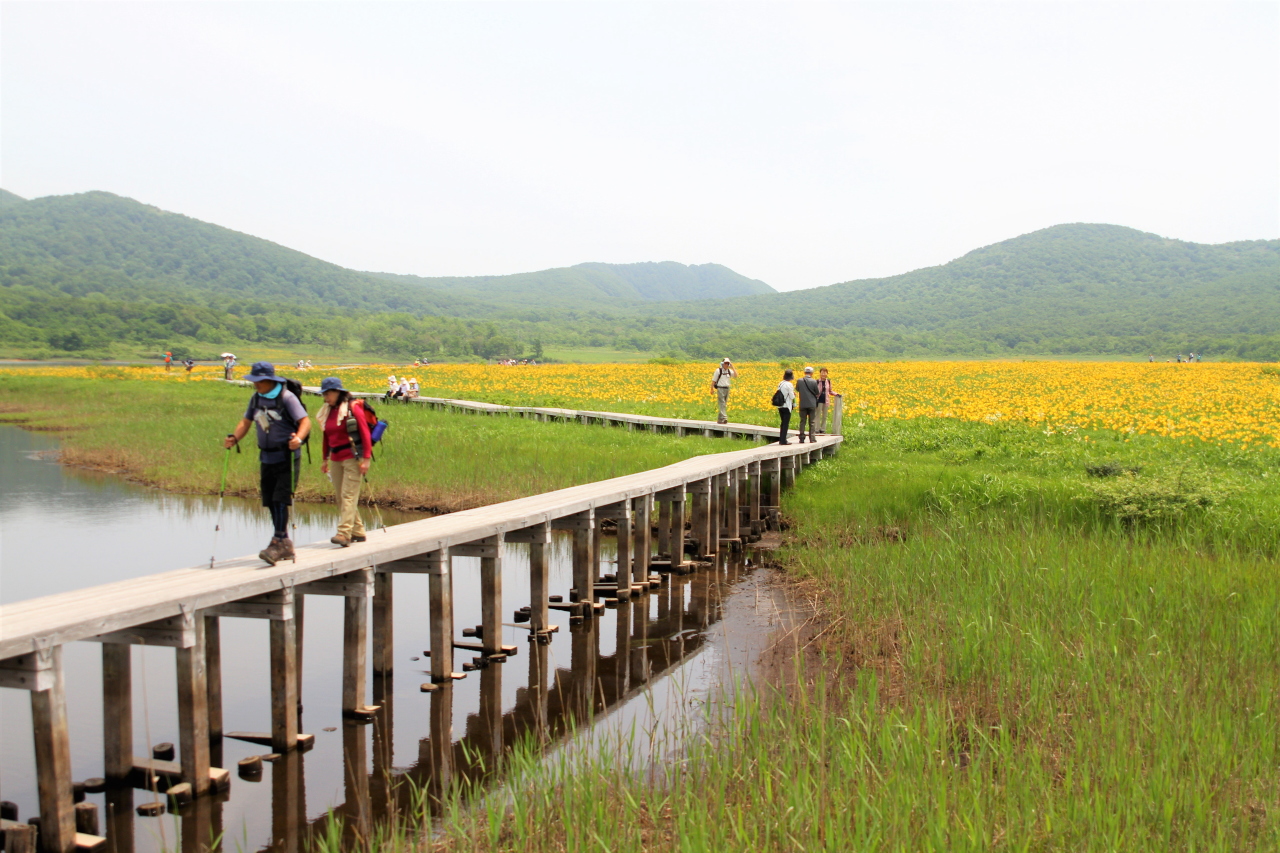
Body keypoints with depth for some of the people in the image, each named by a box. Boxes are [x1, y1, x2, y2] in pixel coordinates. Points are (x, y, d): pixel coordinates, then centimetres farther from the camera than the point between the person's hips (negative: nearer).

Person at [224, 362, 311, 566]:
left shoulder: (286, 397, -12)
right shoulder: (256, 398, 8)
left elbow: (305, 421, -17)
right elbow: (246, 421, 15)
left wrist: (299, 438, -36)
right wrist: (234, 438, -3)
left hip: (287, 458, -7)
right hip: (267, 458, 7)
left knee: (280, 499, -13)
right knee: (270, 502, 7)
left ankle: (278, 543, -11)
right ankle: (285, 544, 17)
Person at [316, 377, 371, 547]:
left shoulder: (352, 407, -8)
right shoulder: (327, 411, 12)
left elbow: (365, 433, -10)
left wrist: (366, 458, -15)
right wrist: (325, 459, 21)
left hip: (352, 458, -7)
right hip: (335, 459, 7)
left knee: (349, 496, -11)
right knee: (340, 497, 7)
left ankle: (344, 534, -16)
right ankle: (358, 532, 15)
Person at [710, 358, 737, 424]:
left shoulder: (729, 371, 8)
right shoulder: (718, 370, -5)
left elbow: (736, 376, -5)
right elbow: (713, 380, -1)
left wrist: (733, 368, -7)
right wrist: (712, 389, -4)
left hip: (727, 389, 6)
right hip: (720, 388, -6)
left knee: (724, 405, 7)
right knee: (722, 404, -14)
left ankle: (719, 419, 13)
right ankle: (724, 418, -22)